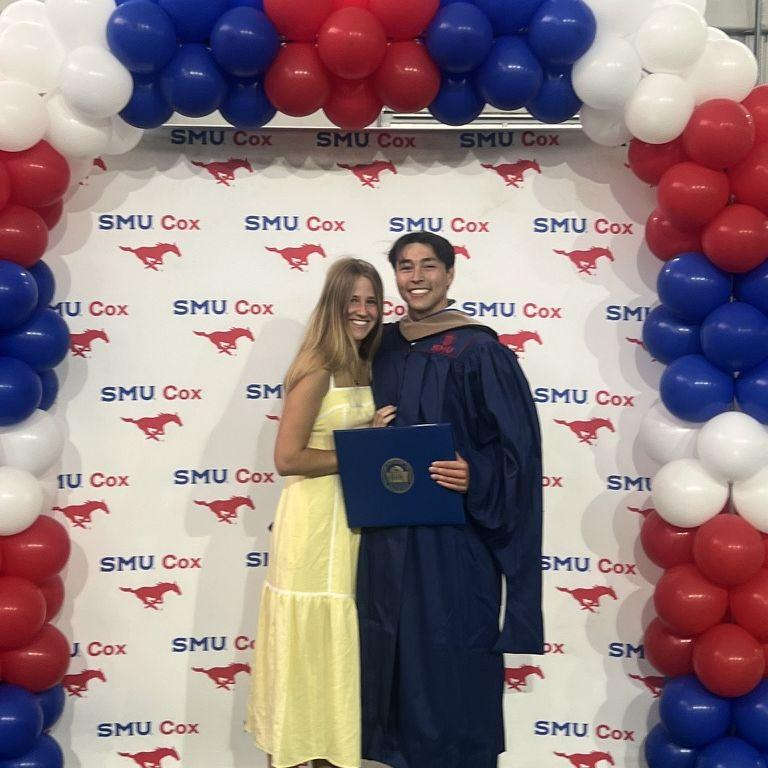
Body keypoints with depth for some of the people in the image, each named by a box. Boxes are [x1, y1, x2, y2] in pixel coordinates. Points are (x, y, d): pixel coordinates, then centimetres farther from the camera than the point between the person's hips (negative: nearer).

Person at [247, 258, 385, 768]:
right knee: (310, 637, 2)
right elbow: (288, 458, -20)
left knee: (339, 637, 16)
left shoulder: (362, 368, 8)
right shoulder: (317, 371, -16)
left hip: (355, 514, 8)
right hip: (317, 516, -8)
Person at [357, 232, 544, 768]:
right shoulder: (384, 347, 8)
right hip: (387, 534, 6)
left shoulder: (479, 351, -9)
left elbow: (516, 449, -12)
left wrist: (474, 477, -26)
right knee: (396, 651, 13)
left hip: (453, 539, -6)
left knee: (450, 659, 2)